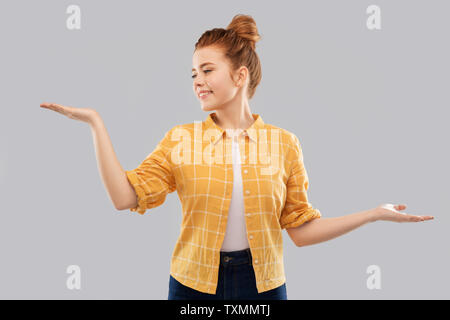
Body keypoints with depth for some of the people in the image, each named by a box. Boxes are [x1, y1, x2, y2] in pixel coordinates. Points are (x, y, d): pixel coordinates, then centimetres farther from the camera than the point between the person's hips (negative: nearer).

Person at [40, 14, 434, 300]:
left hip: (262, 282, 0)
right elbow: (125, 196, -12)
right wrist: (96, 123, -12)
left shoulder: (284, 143, -2)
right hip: (194, 282, 0)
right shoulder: (181, 140, -2)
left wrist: (376, 213, -6)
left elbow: (302, 229, -1)